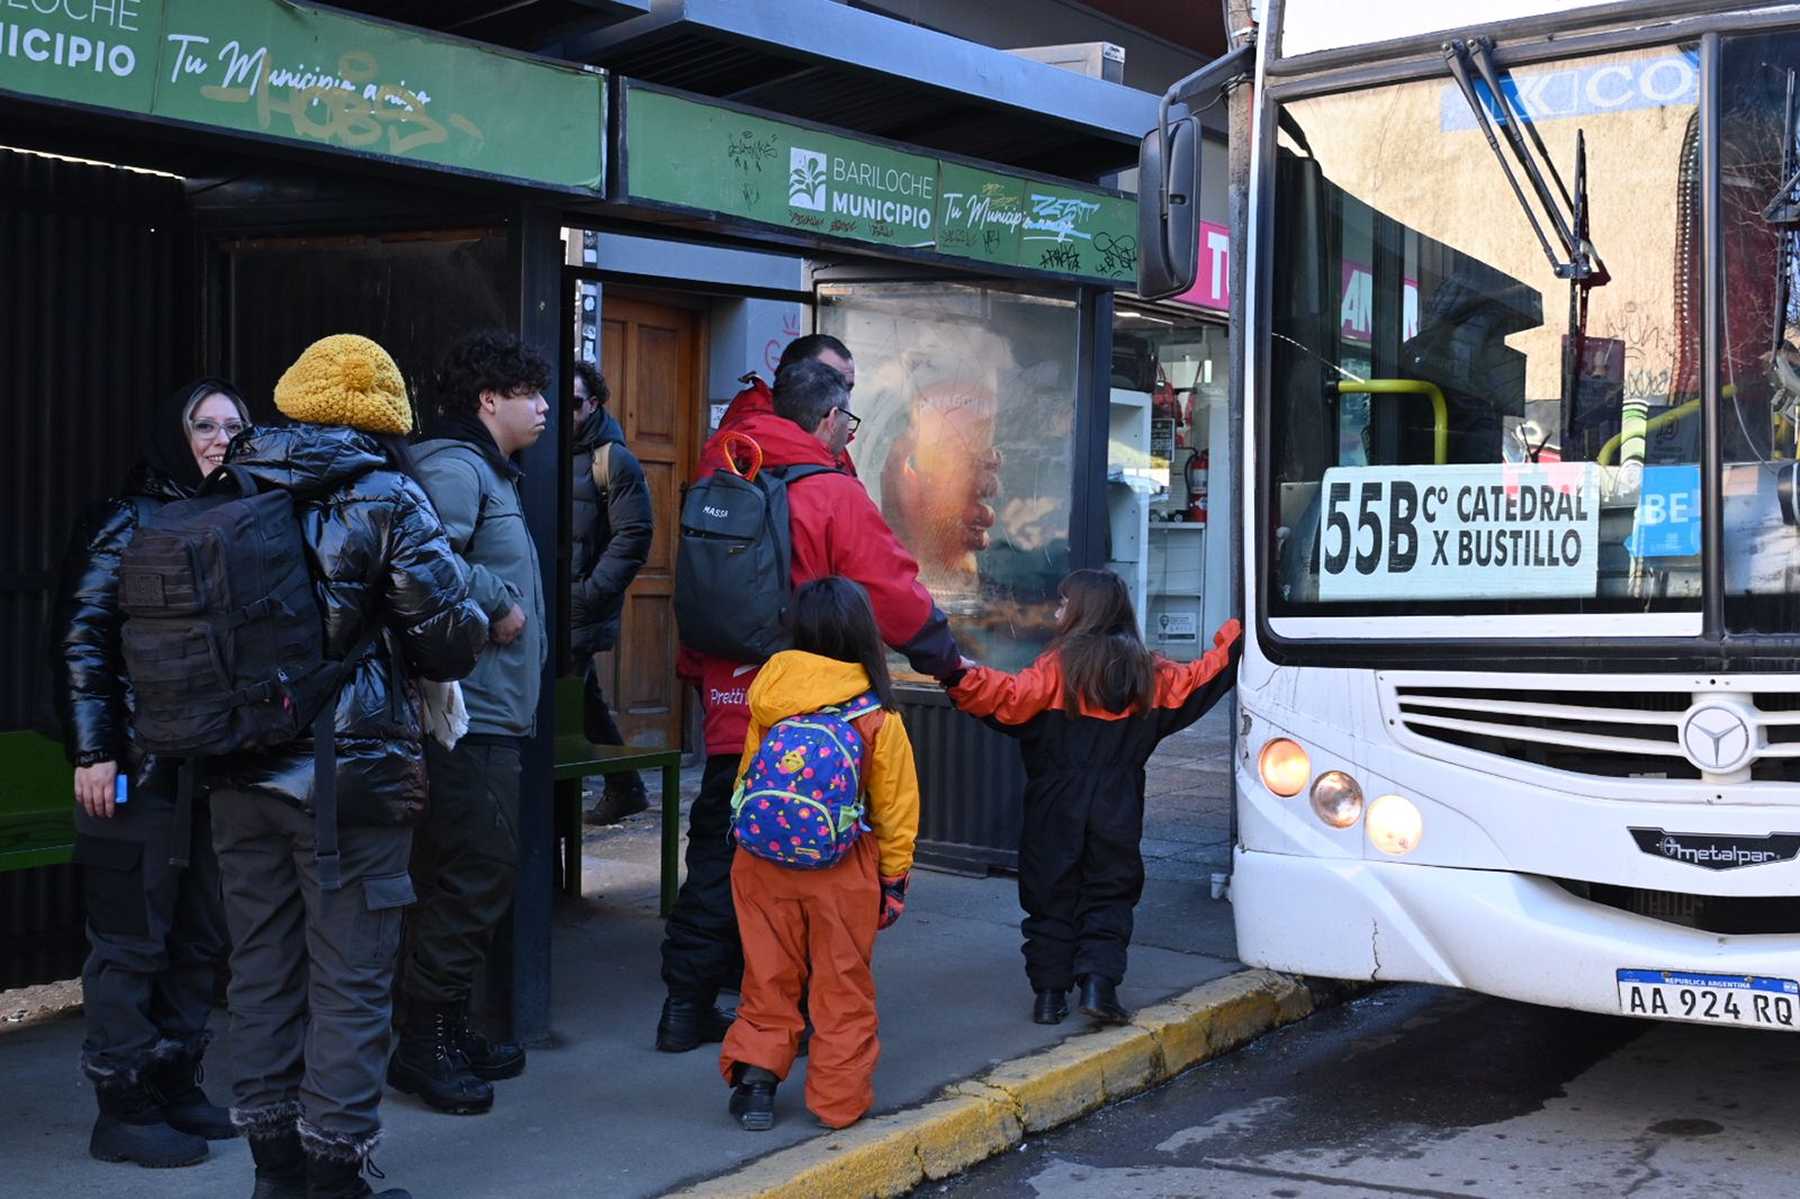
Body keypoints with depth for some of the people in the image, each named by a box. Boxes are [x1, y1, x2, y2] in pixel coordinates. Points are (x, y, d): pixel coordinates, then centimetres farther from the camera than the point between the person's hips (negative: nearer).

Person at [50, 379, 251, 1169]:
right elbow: (80, 639, -9)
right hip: (139, 768, -6)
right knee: (133, 940, 0)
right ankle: (123, 1108, 9)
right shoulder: (126, 523, -4)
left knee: (200, 937, 12)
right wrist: (93, 750, -15)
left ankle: (175, 1088, 24)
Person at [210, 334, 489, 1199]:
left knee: (263, 966, 14)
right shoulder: (386, 498, -8)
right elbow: (449, 635, -10)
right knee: (350, 976, 3)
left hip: (242, 772, 5)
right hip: (352, 772, -5)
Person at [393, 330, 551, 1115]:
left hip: (491, 714, 11)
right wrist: (497, 606, -17)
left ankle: (449, 1029, 25)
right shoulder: (453, 468, -13)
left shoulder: (490, 473, 21)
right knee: (474, 875, -8)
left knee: (480, 876, 16)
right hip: (468, 714, -11)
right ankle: (422, 1042, 1)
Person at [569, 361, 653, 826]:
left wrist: (587, 594, -15)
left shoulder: (613, 460, -5)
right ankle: (624, 789, 30)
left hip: (578, 616, -7)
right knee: (586, 702, 16)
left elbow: (633, 538, -10)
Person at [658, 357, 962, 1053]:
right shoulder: (835, 497, -12)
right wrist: (946, 660, 3)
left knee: (715, 859, 13)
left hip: (729, 712, 6)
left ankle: (687, 1007, 18)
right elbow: (895, 595, -10)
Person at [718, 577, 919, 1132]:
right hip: (843, 871, -1)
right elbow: (896, 805, -3)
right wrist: (894, 877, 8)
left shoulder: (769, 695, -4)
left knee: (770, 976, 16)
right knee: (843, 987, 10)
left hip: (763, 859, 2)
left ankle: (755, 1071, 10)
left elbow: (746, 777, 7)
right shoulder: (879, 716, -8)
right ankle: (839, 1100, 15)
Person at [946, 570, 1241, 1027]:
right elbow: (1198, 681, 14)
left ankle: (1049, 993, 7)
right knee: (1109, 898, 11)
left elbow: (1012, 698, -22)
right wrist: (1233, 641, 27)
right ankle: (1099, 982, -4)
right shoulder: (1148, 672, 4)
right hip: (1117, 813, 2)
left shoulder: (1059, 664, -9)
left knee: (1051, 898, 7)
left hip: (1055, 812, -2)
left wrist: (962, 678, -26)